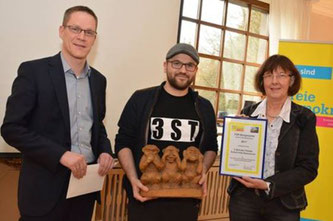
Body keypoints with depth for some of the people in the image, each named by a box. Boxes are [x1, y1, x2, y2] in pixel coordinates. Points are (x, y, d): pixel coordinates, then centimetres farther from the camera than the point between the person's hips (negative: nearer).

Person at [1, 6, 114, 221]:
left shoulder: (98, 79, 8)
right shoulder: (33, 71, -9)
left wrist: (105, 151, -2)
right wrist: (60, 154, -20)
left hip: (86, 182, 5)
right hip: (45, 187, -5)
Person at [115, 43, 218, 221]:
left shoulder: (204, 107, 8)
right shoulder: (141, 99, -1)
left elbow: (211, 146, 15)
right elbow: (123, 143, 0)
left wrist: (203, 172, -4)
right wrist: (133, 179, -13)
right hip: (145, 195, -2)